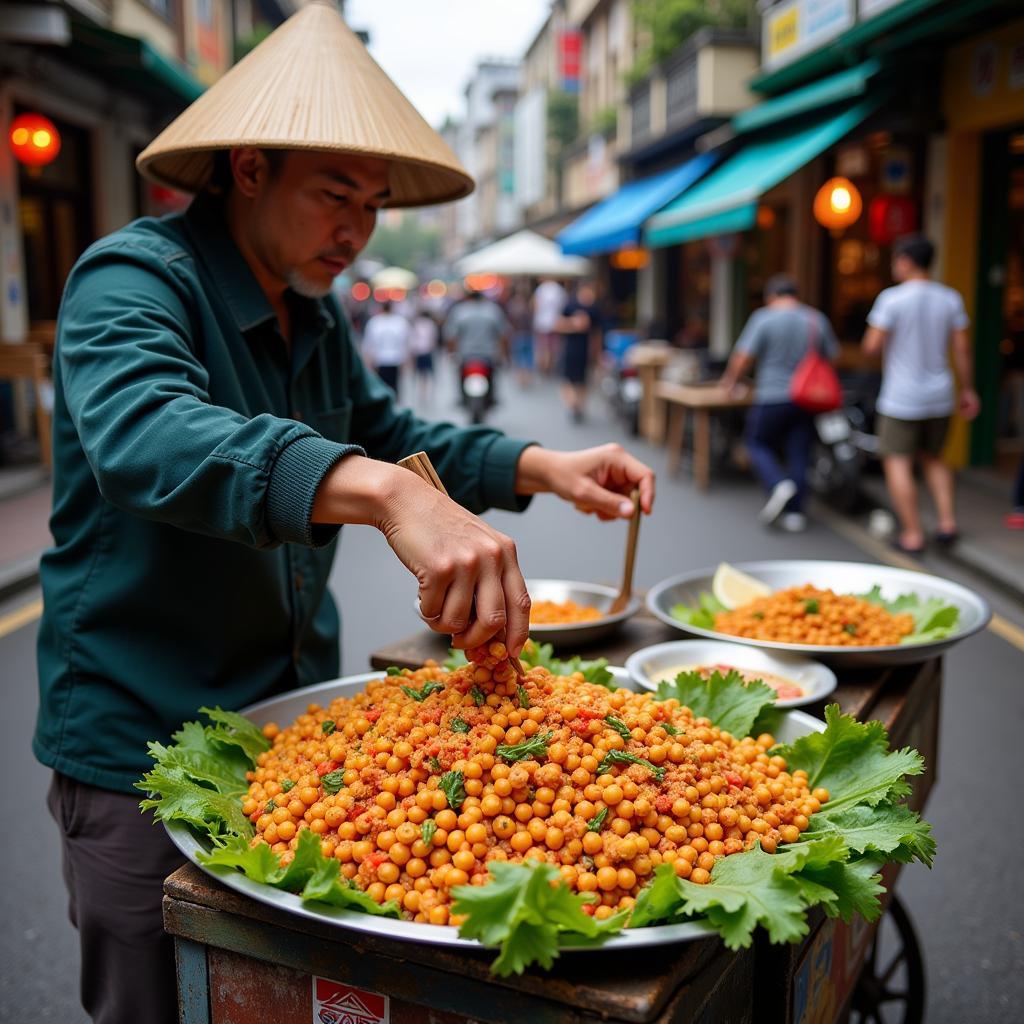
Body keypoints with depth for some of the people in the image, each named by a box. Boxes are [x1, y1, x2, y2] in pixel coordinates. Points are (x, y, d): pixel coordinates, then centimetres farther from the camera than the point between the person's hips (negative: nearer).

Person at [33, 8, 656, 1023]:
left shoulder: (315, 312, 9)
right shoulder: (132, 279, -18)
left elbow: (385, 435, 16)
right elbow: (142, 434, -38)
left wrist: (539, 466, -2)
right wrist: (389, 494, -54)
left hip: (294, 719, 7)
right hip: (145, 740, -7)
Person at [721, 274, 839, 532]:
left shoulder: (764, 318, -8)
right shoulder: (817, 319, 7)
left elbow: (744, 356, -12)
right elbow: (831, 356, 13)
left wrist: (731, 379, 4)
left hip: (772, 397, -4)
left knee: (759, 443, 13)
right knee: (799, 453, 9)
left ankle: (778, 484, -11)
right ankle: (795, 513, 11)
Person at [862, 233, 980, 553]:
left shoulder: (892, 298, -13)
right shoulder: (950, 298, 3)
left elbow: (872, 346, -14)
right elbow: (962, 350, 3)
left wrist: (883, 337, 8)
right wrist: (968, 390, 11)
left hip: (901, 400, -6)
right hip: (940, 397, 6)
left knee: (897, 463, 3)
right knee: (933, 458, 22)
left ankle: (912, 535, 2)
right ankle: (947, 521, 12)